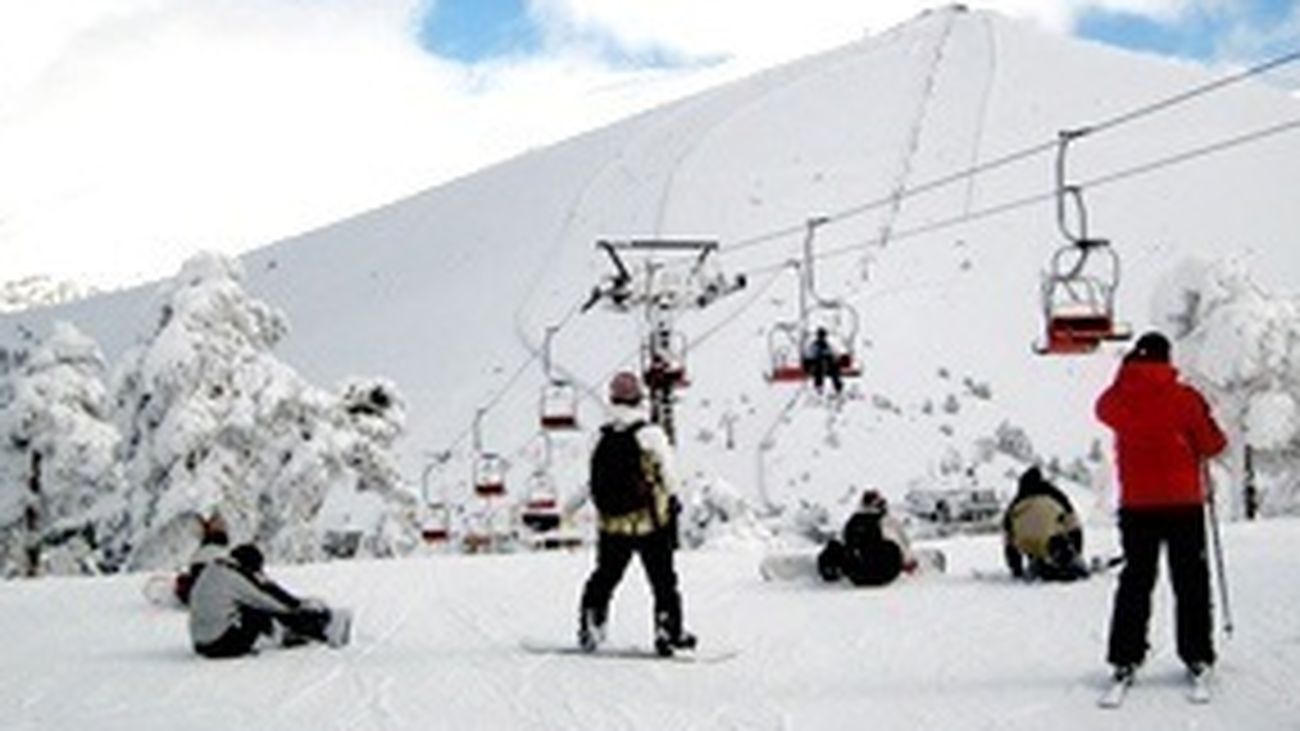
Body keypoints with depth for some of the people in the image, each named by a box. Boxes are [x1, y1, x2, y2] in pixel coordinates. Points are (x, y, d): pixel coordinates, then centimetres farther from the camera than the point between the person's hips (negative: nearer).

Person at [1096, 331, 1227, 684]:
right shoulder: (1185, 397, -9)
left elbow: (1104, 409, 21)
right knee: (1190, 580, 6)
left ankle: (1125, 656, 4)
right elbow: (1212, 444, -3)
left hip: (1136, 505, 2)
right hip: (1184, 502, -2)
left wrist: (1125, 375, 19)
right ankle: (1196, 654, 5)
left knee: (1136, 579, 9)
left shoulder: (1120, 398, -3)